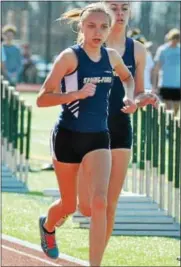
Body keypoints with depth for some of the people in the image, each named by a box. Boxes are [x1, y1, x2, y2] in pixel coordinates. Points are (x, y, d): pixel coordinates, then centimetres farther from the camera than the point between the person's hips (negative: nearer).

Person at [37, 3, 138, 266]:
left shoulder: (112, 57, 3)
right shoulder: (70, 56, -13)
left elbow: (127, 77, 27)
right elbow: (42, 98, -14)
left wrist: (129, 97, 7)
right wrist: (76, 94, -27)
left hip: (98, 137, 3)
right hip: (68, 136, -3)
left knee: (99, 202, -16)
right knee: (69, 204, 13)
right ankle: (47, 226, 48)